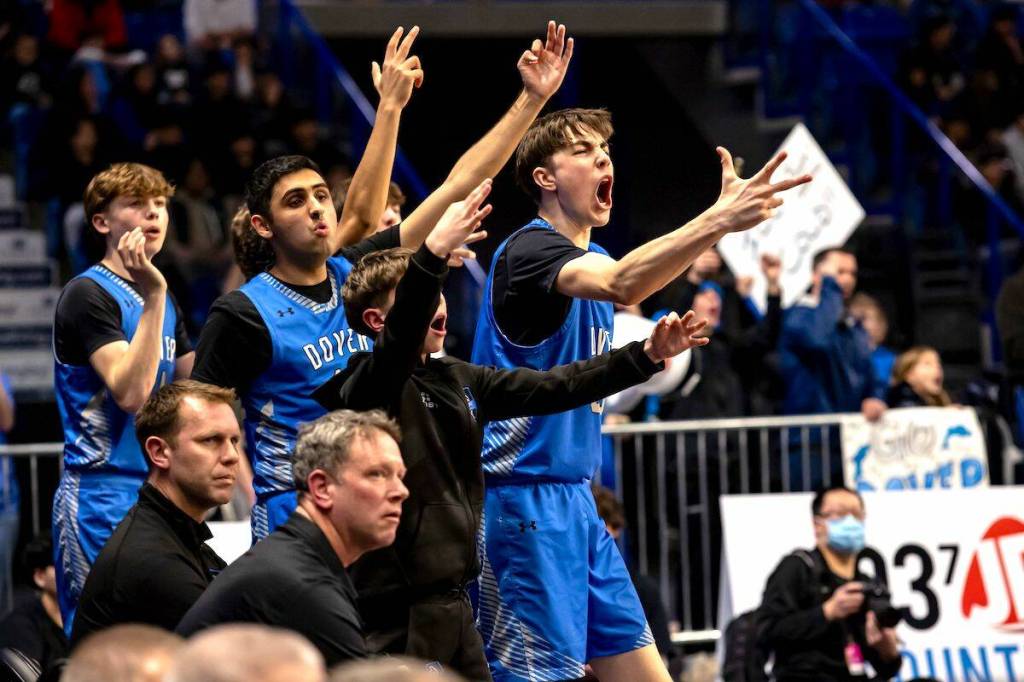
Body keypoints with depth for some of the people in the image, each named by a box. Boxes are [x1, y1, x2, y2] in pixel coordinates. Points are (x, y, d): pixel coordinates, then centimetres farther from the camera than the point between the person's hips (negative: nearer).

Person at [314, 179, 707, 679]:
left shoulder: (459, 380, 13)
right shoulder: (365, 385, -10)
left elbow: (551, 389, 14)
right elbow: (399, 338, -31)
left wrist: (646, 356, 5)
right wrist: (432, 254, -46)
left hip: (452, 600, 8)